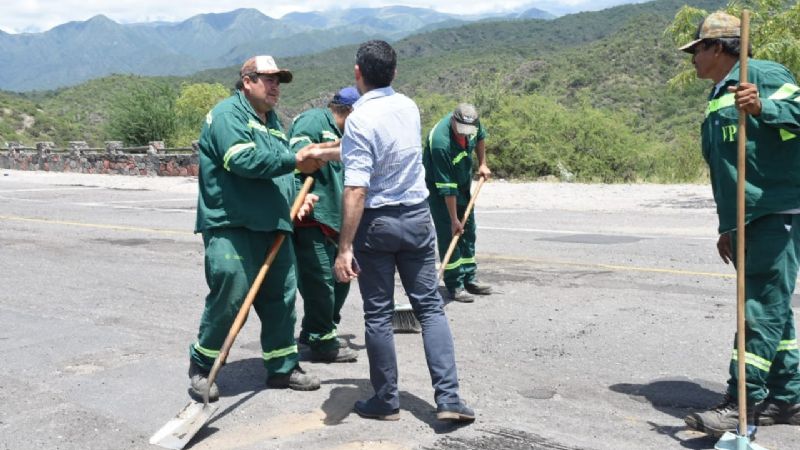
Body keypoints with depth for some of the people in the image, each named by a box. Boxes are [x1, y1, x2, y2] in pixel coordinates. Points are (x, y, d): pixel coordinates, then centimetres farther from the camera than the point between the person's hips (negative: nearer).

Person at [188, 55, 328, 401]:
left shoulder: (273, 123, 22)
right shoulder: (228, 114, -6)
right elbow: (243, 160, -22)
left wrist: (297, 197, 11)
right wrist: (294, 161, -18)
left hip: (272, 227, 9)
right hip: (230, 226, -8)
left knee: (281, 297, 9)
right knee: (229, 297, -10)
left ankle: (283, 367, 22)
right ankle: (201, 368, 10)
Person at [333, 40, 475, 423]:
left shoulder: (359, 119, -16)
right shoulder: (409, 107, 4)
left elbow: (356, 190, -23)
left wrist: (345, 247, -22)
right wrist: (341, 150, 34)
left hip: (376, 223, -5)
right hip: (417, 217, 5)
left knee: (378, 315, 6)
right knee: (430, 307, 8)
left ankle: (386, 401, 16)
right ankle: (448, 398, 2)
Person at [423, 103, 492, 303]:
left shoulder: (472, 123, -19)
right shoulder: (441, 142, -37)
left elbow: (480, 137, 10)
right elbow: (447, 188, -33)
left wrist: (482, 163, 3)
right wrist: (453, 219, -28)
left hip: (463, 183, 7)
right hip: (437, 187, -7)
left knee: (468, 231, 11)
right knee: (448, 233, -10)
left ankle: (469, 278, 21)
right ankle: (455, 285, -3)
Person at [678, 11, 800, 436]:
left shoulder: (764, 74, -5)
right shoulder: (716, 101, 21)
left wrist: (762, 107, -40)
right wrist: (727, 227, 25)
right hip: (746, 221, 9)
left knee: (762, 309, -9)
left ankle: (743, 402, -8)